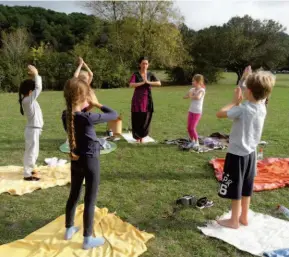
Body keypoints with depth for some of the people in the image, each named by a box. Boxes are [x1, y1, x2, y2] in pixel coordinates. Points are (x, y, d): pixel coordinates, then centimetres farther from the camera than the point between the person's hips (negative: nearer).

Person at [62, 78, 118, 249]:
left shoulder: (67, 116, -7)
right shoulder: (88, 118, -26)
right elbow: (114, 115, -16)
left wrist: (88, 107, 2)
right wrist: (97, 104, -7)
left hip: (76, 161, 7)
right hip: (90, 161, -7)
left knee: (74, 196, 22)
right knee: (90, 201, 6)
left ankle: (69, 229, 40)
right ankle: (88, 239, 20)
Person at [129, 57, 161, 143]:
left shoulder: (150, 74, 4)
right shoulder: (136, 74, -4)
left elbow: (159, 83, -8)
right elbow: (131, 85, -19)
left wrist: (148, 82, -17)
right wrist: (142, 83, -19)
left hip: (147, 99, 3)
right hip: (137, 99, -2)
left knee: (146, 119, 5)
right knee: (137, 119, 0)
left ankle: (142, 136, 22)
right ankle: (137, 137, 15)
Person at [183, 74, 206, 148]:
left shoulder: (201, 90, -13)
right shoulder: (192, 89, 6)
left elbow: (197, 97, -34)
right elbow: (184, 97, 4)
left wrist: (191, 96, -16)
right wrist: (190, 93, -14)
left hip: (197, 112, -6)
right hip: (191, 111, 6)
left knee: (192, 128, -8)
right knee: (189, 128, 5)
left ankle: (196, 142, 10)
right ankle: (192, 141, 22)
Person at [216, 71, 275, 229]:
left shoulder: (243, 109, -24)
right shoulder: (262, 108, -1)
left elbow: (219, 114, -18)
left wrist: (235, 102, -8)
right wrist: (240, 102, 2)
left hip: (237, 154, -7)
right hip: (250, 153, 7)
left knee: (235, 188, 7)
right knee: (246, 188, 19)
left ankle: (234, 221, 20)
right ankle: (243, 217, 33)